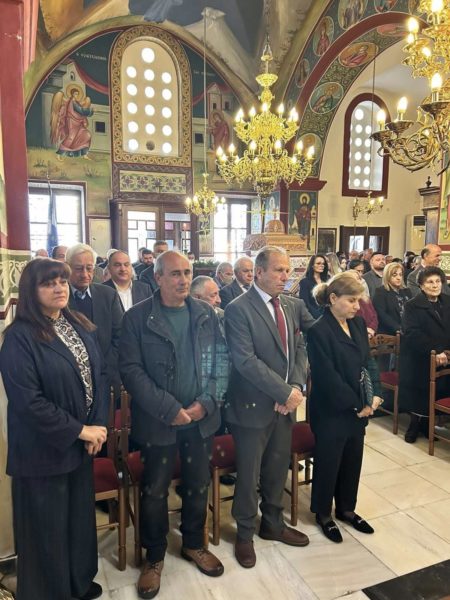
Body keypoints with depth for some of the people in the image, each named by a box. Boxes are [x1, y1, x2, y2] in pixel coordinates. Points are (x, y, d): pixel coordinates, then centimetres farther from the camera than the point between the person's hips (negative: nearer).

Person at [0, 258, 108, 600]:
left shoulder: (82, 327, 5)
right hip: (43, 449, -6)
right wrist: (79, 431, -17)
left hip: (81, 443, 6)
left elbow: (99, 375, 4)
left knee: (80, 517, 21)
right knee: (47, 528, 12)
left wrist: (98, 425, -7)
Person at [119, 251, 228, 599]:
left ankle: (194, 544, 42)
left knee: (198, 486, 17)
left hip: (201, 418, 3)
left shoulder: (206, 314, 1)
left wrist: (206, 402, -11)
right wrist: (169, 409, -18)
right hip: (158, 421, -3)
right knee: (155, 492, 12)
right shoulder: (137, 317, -9)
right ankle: (155, 556, 36)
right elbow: (131, 369, -13)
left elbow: (221, 359, 2)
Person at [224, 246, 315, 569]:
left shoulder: (294, 305, 5)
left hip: (286, 403, 6)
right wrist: (285, 392, -20)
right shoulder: (238, 310, -16)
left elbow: (301, 347, 5)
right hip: (253, 405, -6)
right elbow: (246, 361, -22)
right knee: (249, 473, 12)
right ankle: (245, 533, 34)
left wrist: (296, 388, -10)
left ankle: (273, 523, 43)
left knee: (278, 468, 20)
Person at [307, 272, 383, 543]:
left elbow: (368, 361, 6)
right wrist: (358, 405, -14)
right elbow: (328, 377, -21)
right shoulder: (319, 331, -20)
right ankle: (324, 514, 33)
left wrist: (375, 394, -7)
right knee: (328, 463, 11)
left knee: (353, 462, 20)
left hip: (359, 409, 7)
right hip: (331, 412, -7)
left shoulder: (358, 323, 3)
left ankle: (346, 509, 41)